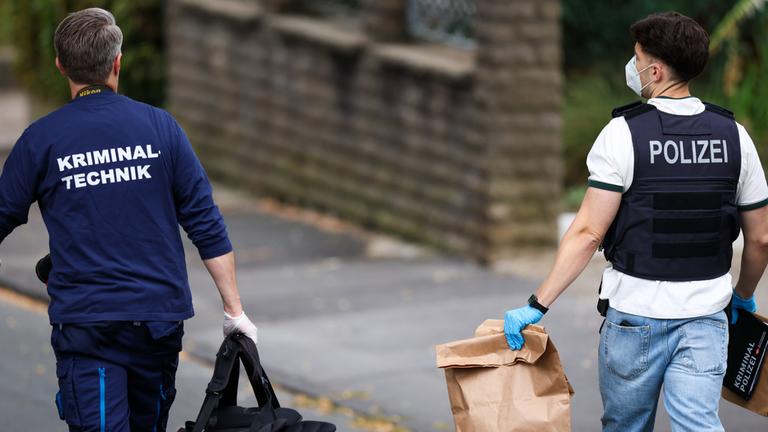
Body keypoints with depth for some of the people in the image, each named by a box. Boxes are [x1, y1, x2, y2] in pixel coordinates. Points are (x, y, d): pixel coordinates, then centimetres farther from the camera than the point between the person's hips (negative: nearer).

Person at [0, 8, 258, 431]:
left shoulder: (41, 139, -3)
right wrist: (234, 310, 6)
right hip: (160, 318, 3)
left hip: (84, 321, -3)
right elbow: (206, 226, 0)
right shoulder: (160, 127, 1)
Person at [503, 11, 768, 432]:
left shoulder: (623, 133, -11)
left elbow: (589, 233, -15)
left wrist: (537, 304, -11)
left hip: (634, 315, -2)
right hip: (705, 318, 3)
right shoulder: (734, 136, 1)